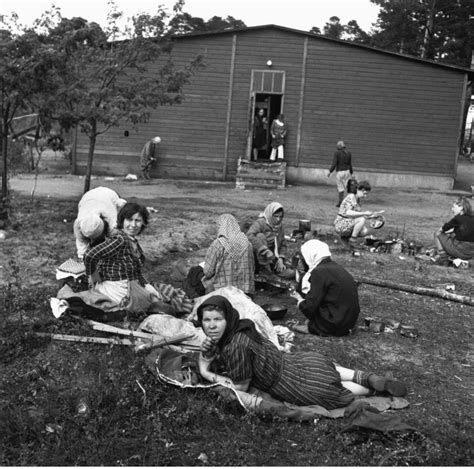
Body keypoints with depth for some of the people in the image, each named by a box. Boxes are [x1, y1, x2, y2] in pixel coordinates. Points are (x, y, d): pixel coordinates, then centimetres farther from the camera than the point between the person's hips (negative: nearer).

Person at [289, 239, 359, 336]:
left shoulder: (319, 272, -17)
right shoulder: (335, 267, 10)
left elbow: (310, 306, -18)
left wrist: (300, 300, 2)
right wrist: (299, 295, 26)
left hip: (336, 325, -9)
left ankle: (313, 328, 2)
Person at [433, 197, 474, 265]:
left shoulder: (458, 218, -13)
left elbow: (441, 230, -1)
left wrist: (440, 230, 20)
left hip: (462, 252, -8)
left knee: (437, 234, 6)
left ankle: (443, 258, 3)